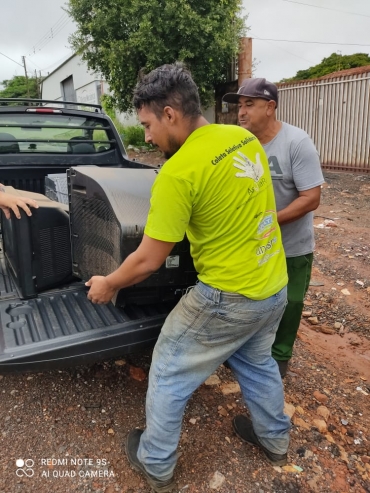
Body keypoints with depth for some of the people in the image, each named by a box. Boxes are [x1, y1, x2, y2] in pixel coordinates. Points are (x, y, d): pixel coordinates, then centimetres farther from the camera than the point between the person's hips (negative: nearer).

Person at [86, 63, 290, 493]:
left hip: (229, 297, -8)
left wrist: (108, 285, 0)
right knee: (256, 362, 30)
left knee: (168, 376, 13)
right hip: (275, 285, 8)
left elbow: (147, 260, -17)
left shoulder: (179, 172, -23)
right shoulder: (245, 138, 0)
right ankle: (274, 440, 52)